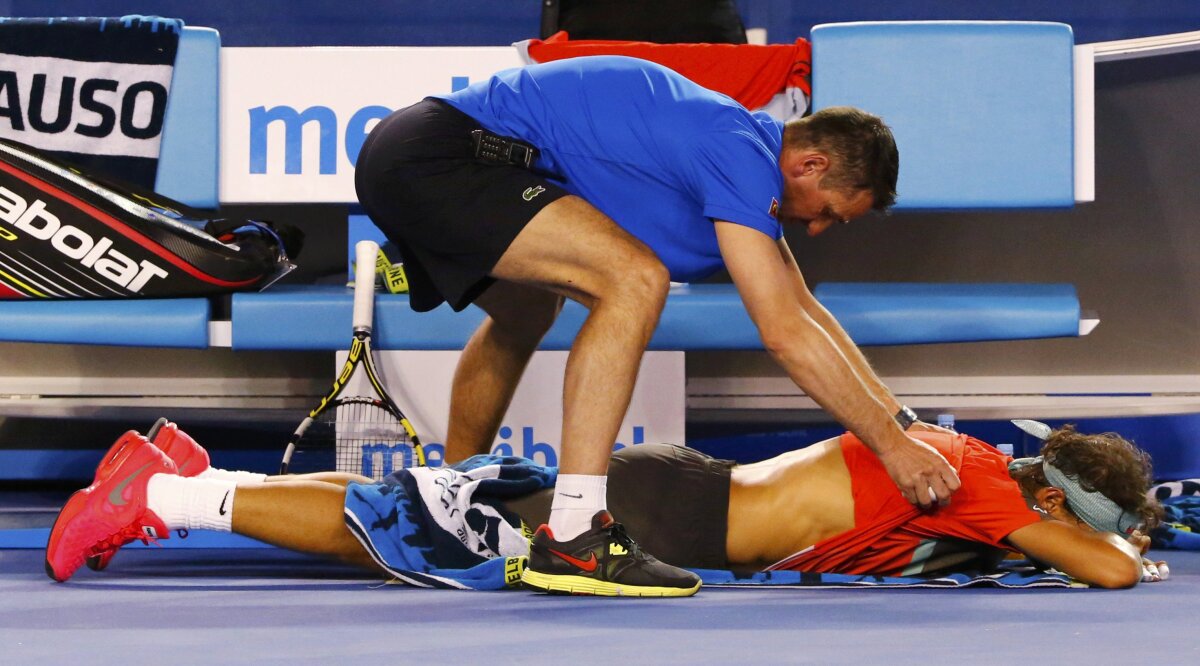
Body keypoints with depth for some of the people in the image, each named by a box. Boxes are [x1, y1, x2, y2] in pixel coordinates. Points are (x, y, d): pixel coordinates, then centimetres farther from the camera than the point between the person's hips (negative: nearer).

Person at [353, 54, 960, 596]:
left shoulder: (743, 144, 18)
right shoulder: (743, 157, -12)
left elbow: (804, 310, 23)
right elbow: (784, 334, -16)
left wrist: (903, 419, 18)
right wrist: (892, 445, -11)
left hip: (404, 158, 11)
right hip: (442, 153, -11)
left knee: (524, 315, 33)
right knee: (634, 281, -20)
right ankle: (570, 538, -23)